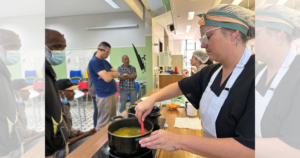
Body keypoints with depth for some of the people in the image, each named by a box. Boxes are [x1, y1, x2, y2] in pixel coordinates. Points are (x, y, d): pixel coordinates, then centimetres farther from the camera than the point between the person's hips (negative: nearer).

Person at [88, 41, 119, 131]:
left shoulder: (105, 61, 14)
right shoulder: (94, 61, -14)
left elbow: (117, 74, 9)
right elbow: (107, 78, -23)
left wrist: (108, 73, -11)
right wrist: (111, 74, -1)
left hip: (112, 93, 9)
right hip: (104, 96, -9)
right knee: (103, 123, 1)